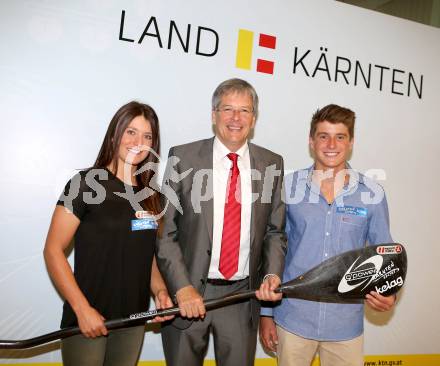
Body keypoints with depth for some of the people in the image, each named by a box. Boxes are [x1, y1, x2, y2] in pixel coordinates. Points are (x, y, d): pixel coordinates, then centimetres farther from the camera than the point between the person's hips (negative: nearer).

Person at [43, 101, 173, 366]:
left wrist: (160, 290, -3)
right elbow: (53, 250, -11)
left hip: (134, 320, 5)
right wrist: (82, 309, -16)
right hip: (87, 319, -5)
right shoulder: (87, 183, -11)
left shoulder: (151, 194, 5)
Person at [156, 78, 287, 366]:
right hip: (188, 292, -1)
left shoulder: (272, 164, 2)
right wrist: (182, 288, -14)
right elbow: (165, 231, -6)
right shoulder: (183, 157, -6)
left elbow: (275, 230, 8)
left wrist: (272, 275, -8)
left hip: (243, 294, 2)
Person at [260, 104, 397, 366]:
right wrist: (266, 313, 2)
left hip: (346, 324, 1)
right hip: (293, 319, 0)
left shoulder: (372, 194, -2)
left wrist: (389, 294, -13)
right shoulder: (288, 187, -4)